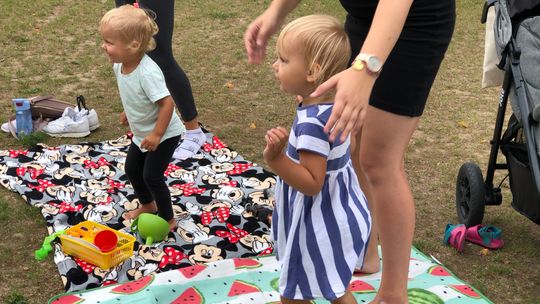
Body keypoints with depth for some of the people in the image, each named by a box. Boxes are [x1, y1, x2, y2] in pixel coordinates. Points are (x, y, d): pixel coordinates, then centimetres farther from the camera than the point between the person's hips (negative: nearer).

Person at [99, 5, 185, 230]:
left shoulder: (148, 72, -35)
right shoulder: (120, 65, -9)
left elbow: (167, 103, -34)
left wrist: (156, 135, -31)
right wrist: (128, 112, 23)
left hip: (164, 134, -9)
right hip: (141, 132, 9)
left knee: (152, 176, -5)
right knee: (132, 168, 19)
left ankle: (167, 219, 14)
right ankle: (147, 204, 43)